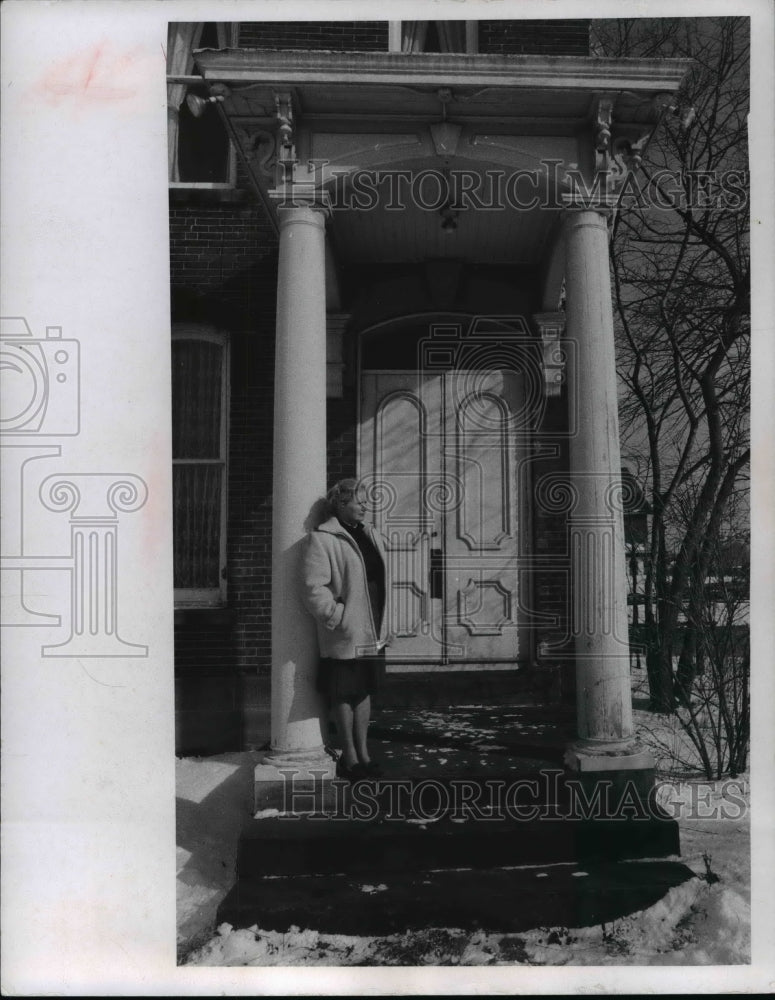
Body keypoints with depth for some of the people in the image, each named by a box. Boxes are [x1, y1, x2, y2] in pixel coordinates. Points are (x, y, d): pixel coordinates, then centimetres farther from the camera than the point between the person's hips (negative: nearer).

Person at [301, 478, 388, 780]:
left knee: (364, 691, 16)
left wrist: (382, 625, 16)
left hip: (372, 631, 7)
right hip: (343, 635, -7)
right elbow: (314, 589, -18)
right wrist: (338, 617, -18)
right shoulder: (321, 539, -13)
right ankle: (349, 757, 18)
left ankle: (363, 753, 28)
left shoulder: (370, 535, 12)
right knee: (343, 694, 5)